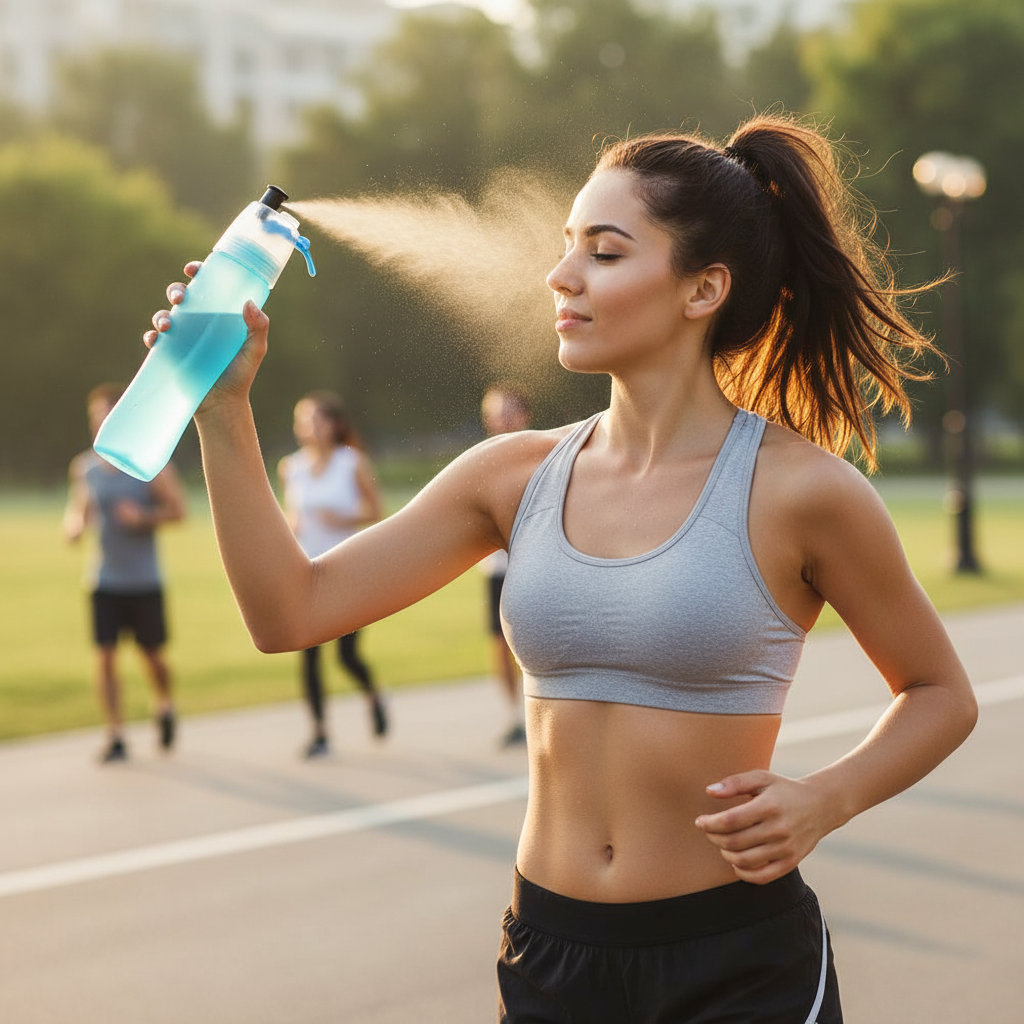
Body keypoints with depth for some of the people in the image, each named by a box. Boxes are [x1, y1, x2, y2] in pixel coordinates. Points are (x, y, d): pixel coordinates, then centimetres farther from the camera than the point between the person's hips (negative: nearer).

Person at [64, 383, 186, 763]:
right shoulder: (83, 467, 4)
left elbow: (177, 509, -4)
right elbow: (74, 515, 13)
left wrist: (144, 517, -20)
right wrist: (75, 525, -9)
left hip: (145, 579, -2)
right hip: (104, 579, 2)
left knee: (153, 654, 8)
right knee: (105, 654, -6)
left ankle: (165, 707, 39)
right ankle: (115, 738, 1)